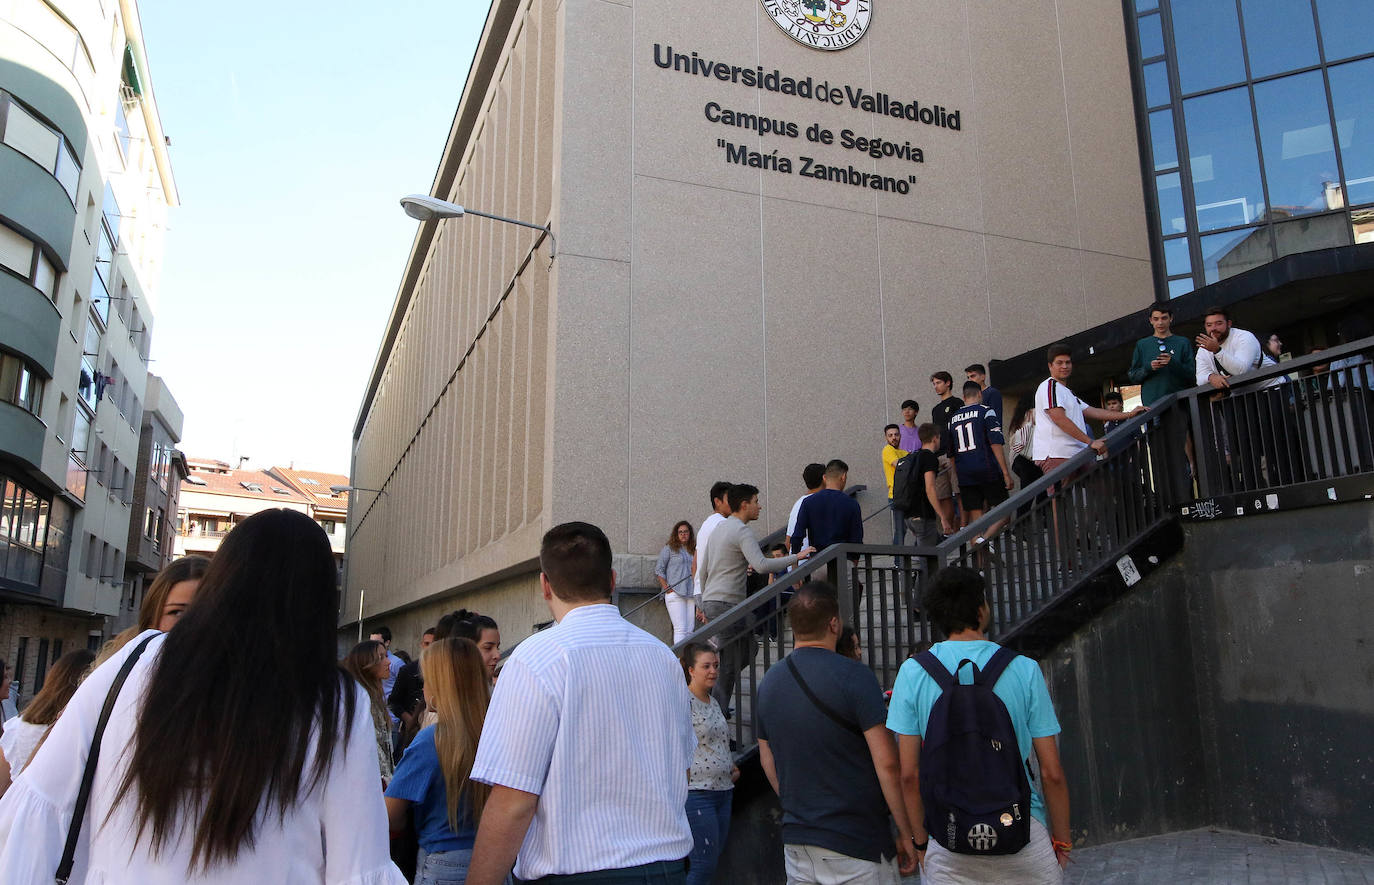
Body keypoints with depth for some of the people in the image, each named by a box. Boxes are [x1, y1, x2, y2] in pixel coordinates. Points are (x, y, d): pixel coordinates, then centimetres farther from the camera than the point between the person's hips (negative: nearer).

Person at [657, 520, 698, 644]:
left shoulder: (693, 550, 17)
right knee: (680, 629, -12)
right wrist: (666, 587, -7)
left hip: (691, 594, 5)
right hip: (675, 593, -5)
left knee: (690, 630, 1)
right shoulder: (669, 548, 4)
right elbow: (658, 570, 2)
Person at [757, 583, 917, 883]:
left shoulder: (769, 681, 4)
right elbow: (887, 764, -17)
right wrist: (906, 833, -7)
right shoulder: (853, 676, -15)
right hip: (855, 842, -6)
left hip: (796, 842, 6)